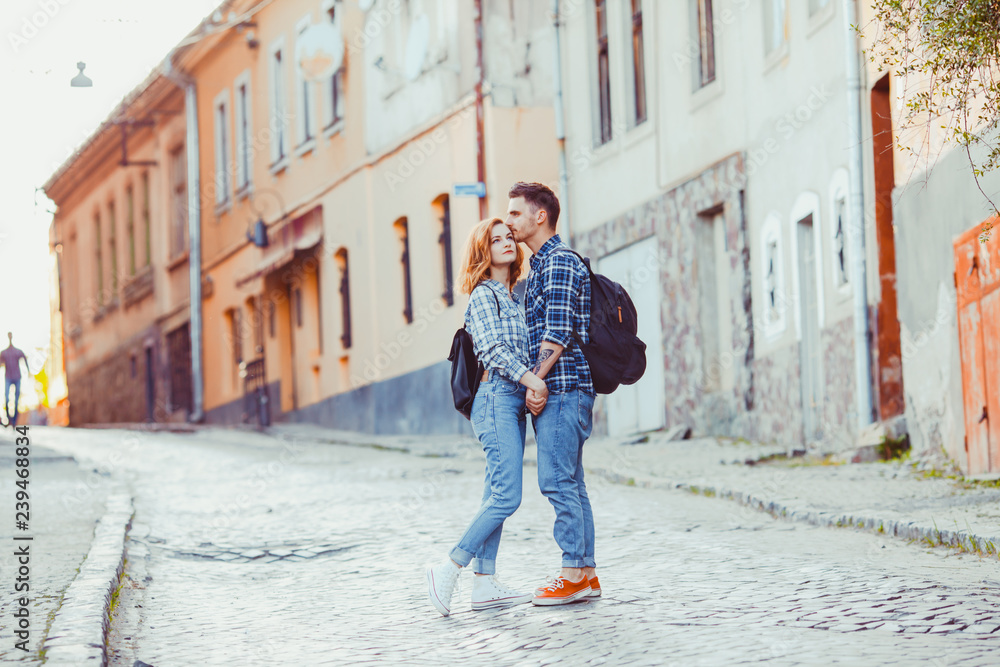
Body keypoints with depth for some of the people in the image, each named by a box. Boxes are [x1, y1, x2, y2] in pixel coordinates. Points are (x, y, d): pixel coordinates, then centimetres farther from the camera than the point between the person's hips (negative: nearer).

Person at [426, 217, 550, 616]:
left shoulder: (512, 297, 20)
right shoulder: (483, 294, -6)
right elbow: (492, 350, -16)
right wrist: (530, 378, -25)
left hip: (515, 401, 9)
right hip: (496, 397, -9)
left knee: (497, 496, 5)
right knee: (507, 496, -15)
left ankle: (484, 584, 5)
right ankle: (449, 570, -10)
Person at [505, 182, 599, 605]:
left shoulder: (560, 263, -10)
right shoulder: (541, 265, 21)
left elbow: (558, 333, -18)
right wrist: (534, 385, 19)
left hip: (563, 386, -10)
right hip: (556, 391, 10)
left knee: (557, 481, -10)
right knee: (569, 482, 9)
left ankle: (575, 574, -8)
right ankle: (586, 574, 12)